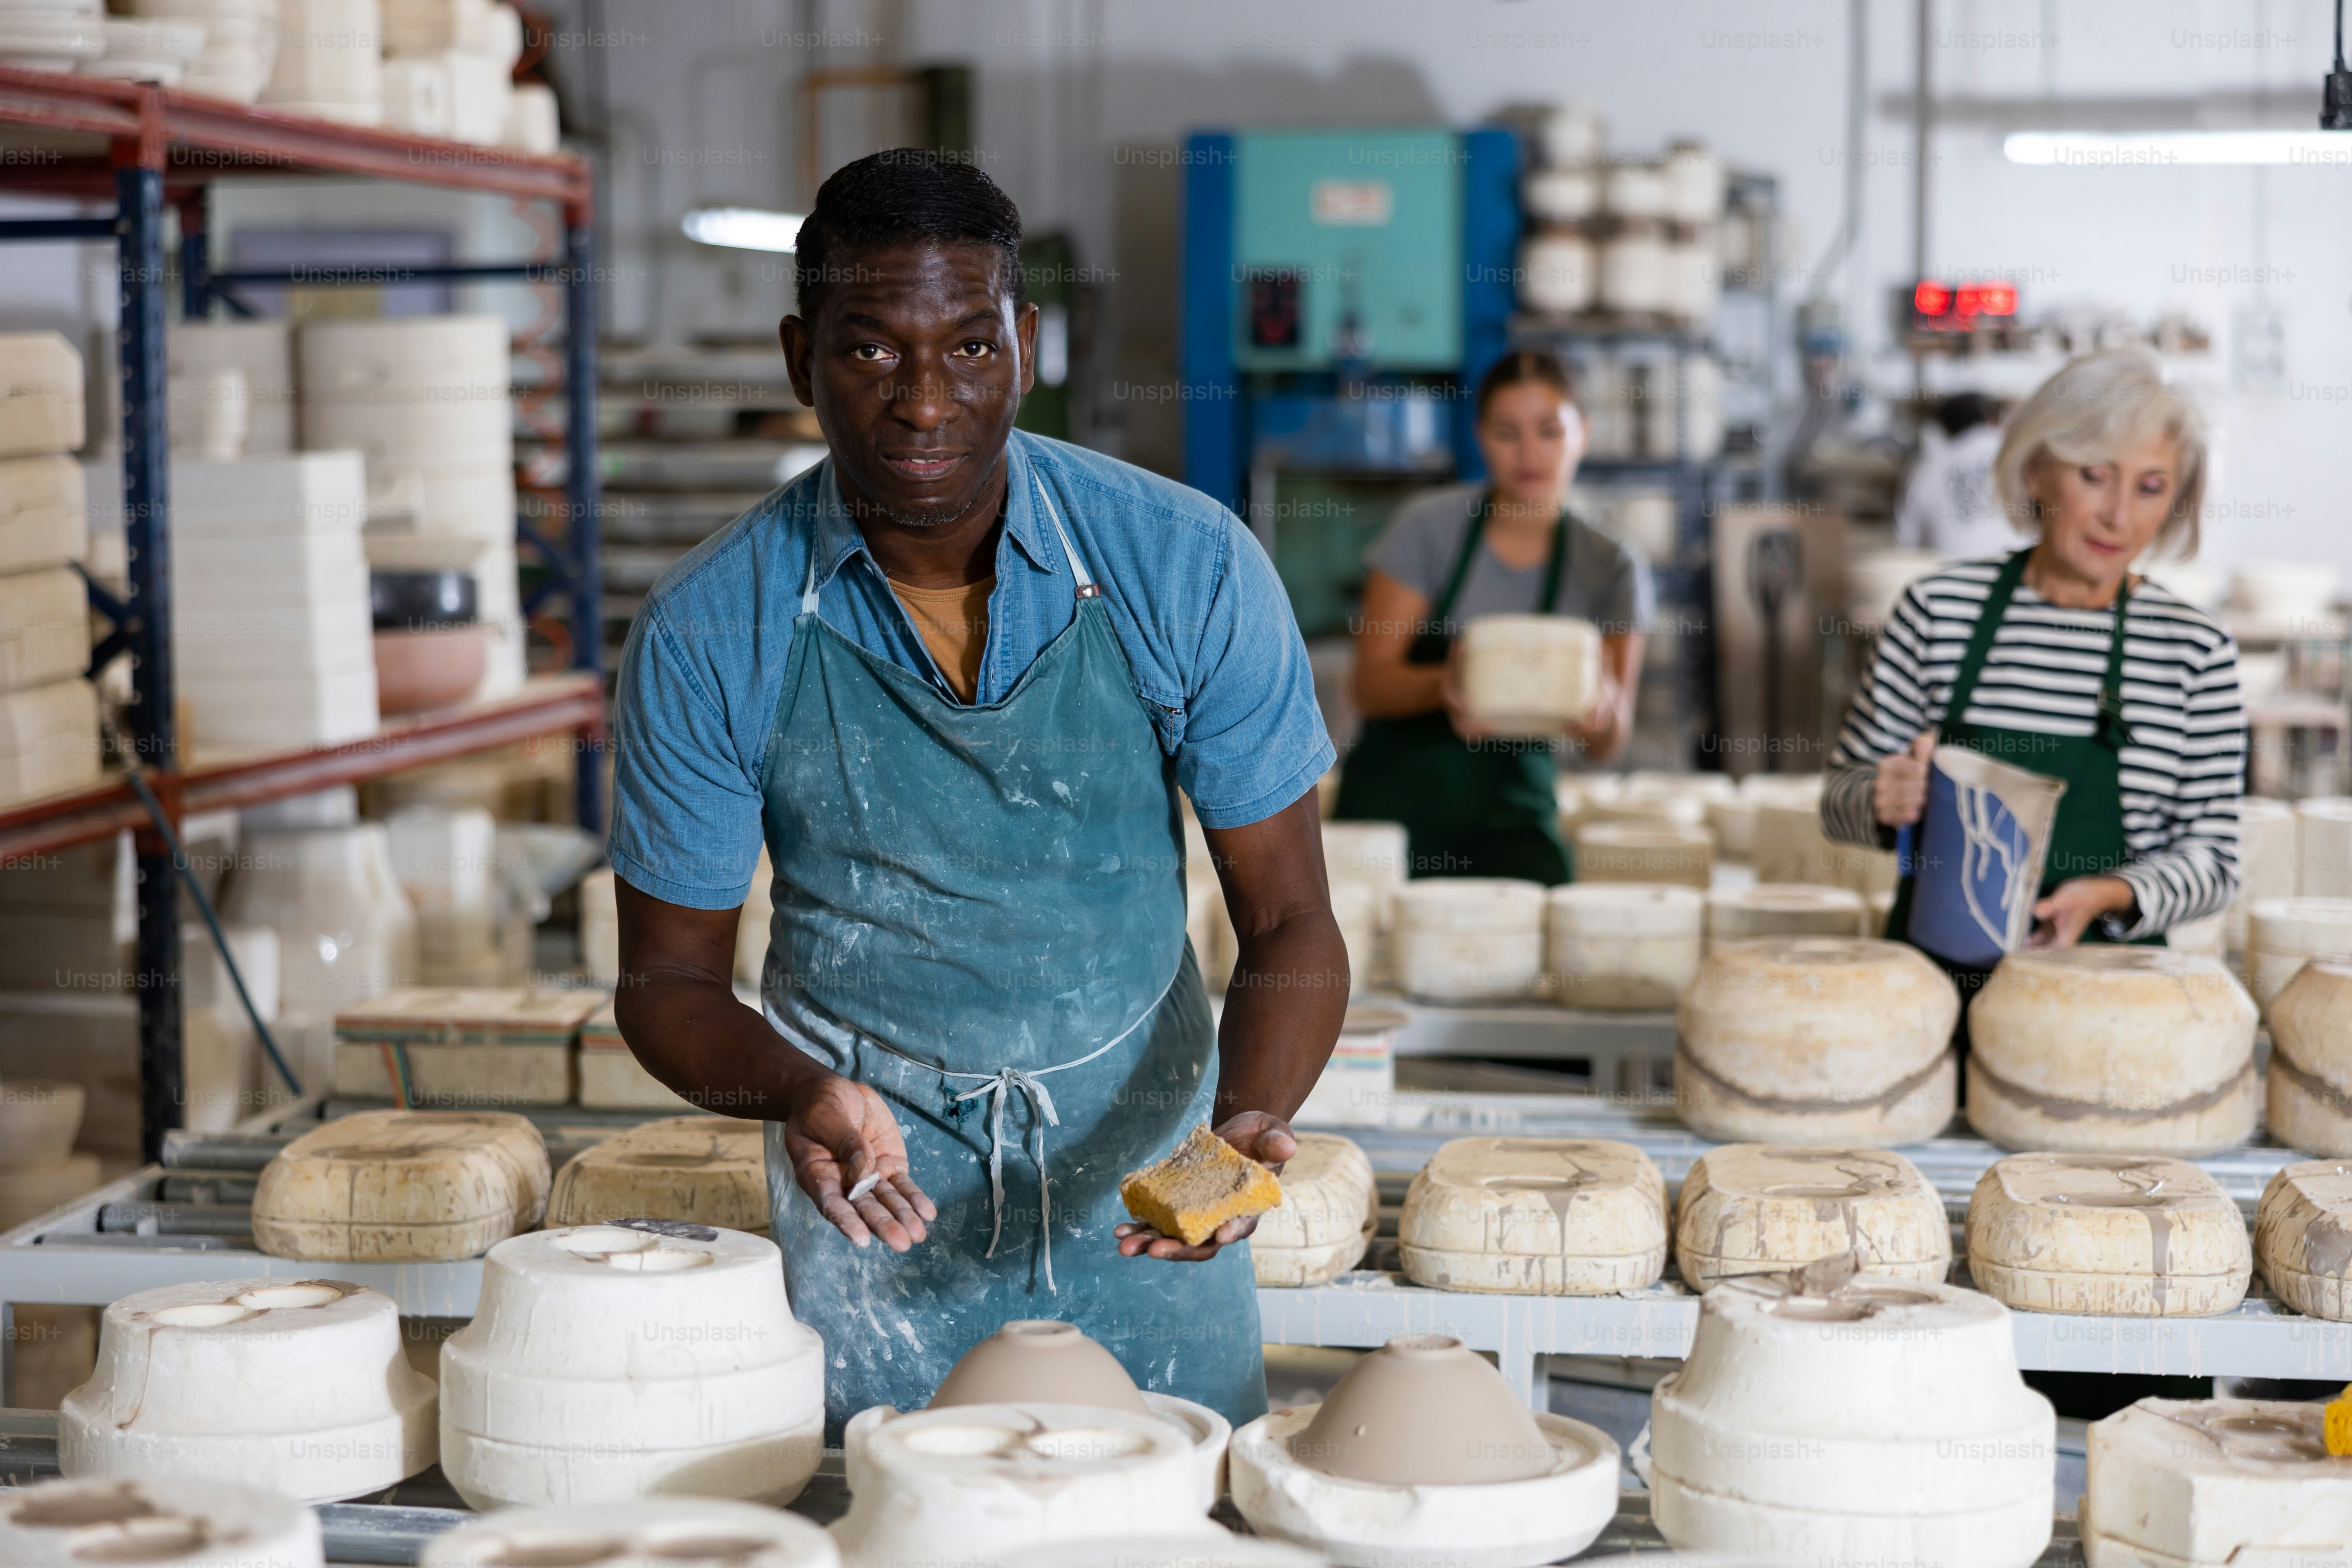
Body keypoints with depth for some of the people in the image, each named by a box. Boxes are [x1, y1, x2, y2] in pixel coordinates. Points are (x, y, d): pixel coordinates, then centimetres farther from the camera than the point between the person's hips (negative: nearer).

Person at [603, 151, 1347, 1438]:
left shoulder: (1189, 572, -15)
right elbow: (668, 978, -6)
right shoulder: (706, 636, -15)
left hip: (1140, 1158, 1)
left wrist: (1250, 1117, -28)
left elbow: (1288, 922, -8)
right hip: (876, 1176, 0)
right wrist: (800, 1092, -27)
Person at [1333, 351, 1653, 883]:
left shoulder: (1610, 570, 2)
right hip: (1399, 795, -1)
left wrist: (1601, 708, -28)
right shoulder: (1429, 528, -3)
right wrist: (1447, 684, -28)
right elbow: (1370, 684, -7)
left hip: (1512, 813, 1)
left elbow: (1607, 743, -4)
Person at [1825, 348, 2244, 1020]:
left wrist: (2112, 896, -13)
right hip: (1931, 979, 1)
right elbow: (1843, 798, 10)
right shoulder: (1942, 606, 3)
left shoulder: (2195, 647, 1)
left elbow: (2211, 856, 6)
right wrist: (1884, 802, -12)